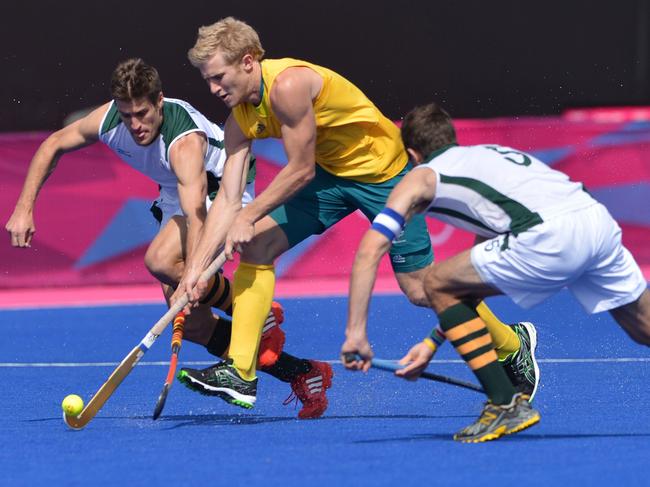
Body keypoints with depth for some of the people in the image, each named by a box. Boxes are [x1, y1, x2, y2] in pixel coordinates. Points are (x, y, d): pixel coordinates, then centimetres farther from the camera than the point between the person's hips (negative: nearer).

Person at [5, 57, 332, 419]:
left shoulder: (185, 142, -37)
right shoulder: (107, 120, -19)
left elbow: (196, 215, -47)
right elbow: (53, 145, 0)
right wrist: (24, 209, -7)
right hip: (175, 195, 7)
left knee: (161, 260, -34)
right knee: (191, 324, -2)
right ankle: (302, 374, 6)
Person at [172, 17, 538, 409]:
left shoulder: (288, 85, -31)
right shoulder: (241, 118, -6)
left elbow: (301, 170, -25)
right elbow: (229, 200, -7)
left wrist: (248, 217, -21)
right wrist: (196, 267, -15)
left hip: (384, 171, -8)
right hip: (329, 172, 8)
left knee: (420, 289, -3)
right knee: (257, 244, -8)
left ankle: (514, 343, 21)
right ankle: (240, 370, -6)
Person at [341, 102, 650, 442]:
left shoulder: (421, 177, 18)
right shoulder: (490, 153, 37)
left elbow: (369, 250, 4)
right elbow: (476, 276, 39)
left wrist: (356, 332, 4)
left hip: (552, 233, -7)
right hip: (601, 220, 7)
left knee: (437, 284, 8)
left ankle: (506, 404, 5)